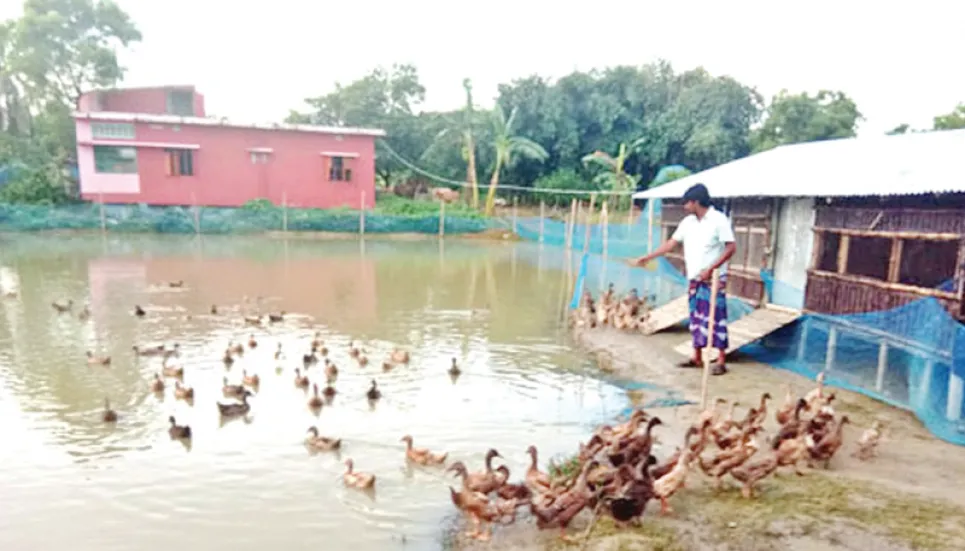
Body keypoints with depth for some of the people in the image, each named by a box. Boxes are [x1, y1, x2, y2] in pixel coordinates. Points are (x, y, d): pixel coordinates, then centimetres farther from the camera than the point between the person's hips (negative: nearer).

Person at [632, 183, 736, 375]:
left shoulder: (719, 220, -12)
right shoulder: (688, 222, 8)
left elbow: (731, 247, -15)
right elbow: (671, 243, 12)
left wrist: (711, 268, -21)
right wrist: (648, 257, 9)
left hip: (713, 278, -7)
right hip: (694, 278, 7)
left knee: (715, 318, -5)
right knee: (696, 317, 11)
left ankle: (721, 361, 3)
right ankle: (697, 357, 20)